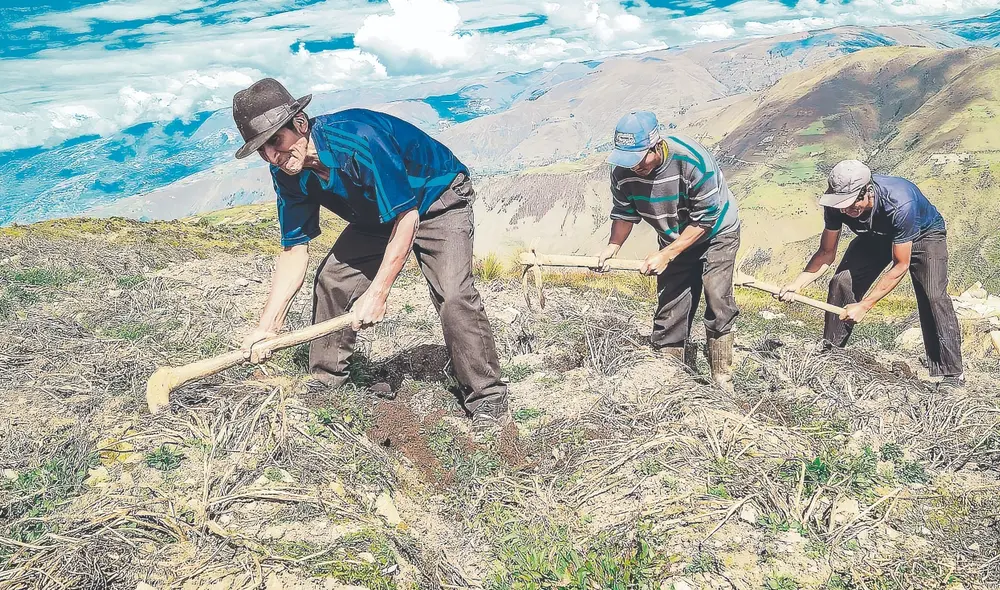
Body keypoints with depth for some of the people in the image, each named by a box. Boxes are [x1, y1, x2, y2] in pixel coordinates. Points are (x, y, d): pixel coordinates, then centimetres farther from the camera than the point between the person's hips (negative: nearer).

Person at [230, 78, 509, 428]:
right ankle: (325, 385, 17)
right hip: (378, 214, 8)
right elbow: (294, 250, -9)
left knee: (453, 294, -25)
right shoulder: (286, 172, -13)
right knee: (331, 280, 0)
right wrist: (268, 325, -17)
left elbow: (406, 217, -31)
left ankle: (487, 398, -10)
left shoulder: (359, 139, -37)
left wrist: (377, 294, -30)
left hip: (438, 200, -7)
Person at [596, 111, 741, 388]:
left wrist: (666, 255, -32)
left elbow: (704, 220, -29)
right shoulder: (623, 172, -20)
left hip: (716, 233, -4)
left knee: (718, 304, -12)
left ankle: (722, 382, 0)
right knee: (669, 311, 3)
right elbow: (625, 213, -5)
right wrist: (613, 246, -23)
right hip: (675, 240, 5)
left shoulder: (694, 161, -35)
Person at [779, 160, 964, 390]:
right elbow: (827, 253, -14)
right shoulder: (836, 206, -28)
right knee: (841, 283, -14)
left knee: (933, 296, -23)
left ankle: (950, 376, -15)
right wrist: (797, 283, -30)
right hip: (877, 236, 5)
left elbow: (900, 265, -32)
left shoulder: (899, 204, -42)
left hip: (924, 235, -4)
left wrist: (864, 306, -33)